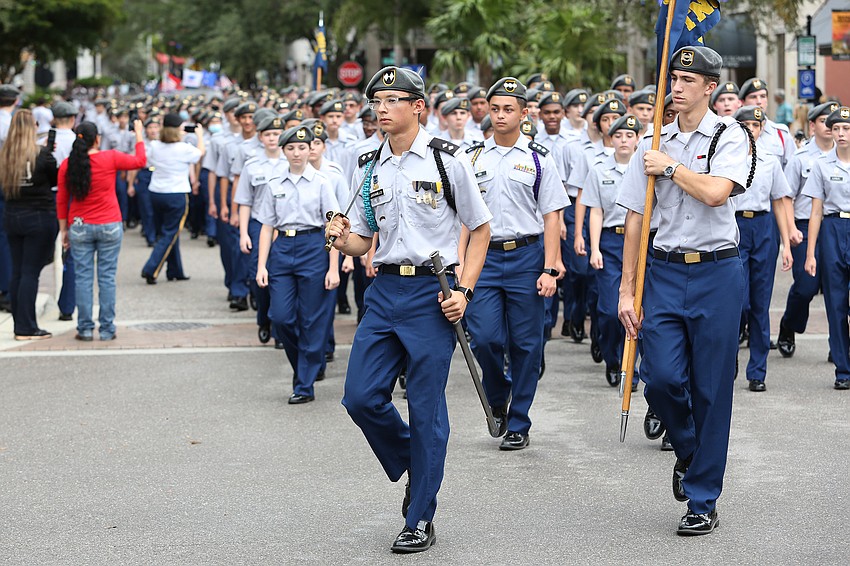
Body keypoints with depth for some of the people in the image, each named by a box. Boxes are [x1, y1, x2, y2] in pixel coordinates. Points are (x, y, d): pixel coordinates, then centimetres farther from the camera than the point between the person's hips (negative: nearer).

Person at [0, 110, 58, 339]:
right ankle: (27, 328, -3)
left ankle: (20, 326, 15)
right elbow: (56, 180, -1)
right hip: (40, 217, -5)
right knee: (30, 273, -3)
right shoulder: (42, 156, -13)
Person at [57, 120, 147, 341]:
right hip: (109, 227, -1)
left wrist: (63, 229, 11)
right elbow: (140, 161, 6)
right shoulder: (110, 158, -9)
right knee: (107, 277, 3)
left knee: (83, 278, 5)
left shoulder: (67, 165, -3)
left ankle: (85, 329, 5)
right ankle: (107, 329, 5)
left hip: (79, 227, 1)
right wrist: (139, 134, 18)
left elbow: (61, 200, 3)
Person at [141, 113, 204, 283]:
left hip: (156, 193, 6)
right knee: (169, 235, 0)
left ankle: (175, 271, 22)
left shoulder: (155, 146, 0)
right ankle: (150, 270, -12)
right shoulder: (184, 149, -12)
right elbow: (200, 153, 7)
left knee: (164, 233, 16)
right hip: (176, 194, -6)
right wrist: (200, 135, 24)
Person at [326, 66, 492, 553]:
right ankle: (416, 472, 26)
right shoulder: (369, 169, 9)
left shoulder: (447, 161, -5)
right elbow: (363, 241, 15)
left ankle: (421, 519, 10)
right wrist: (343, 240, -9)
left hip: (432, 292, -5)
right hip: (385, 289, 5)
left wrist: (463, 291, -9)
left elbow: (480, 228, 1)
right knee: (362, 396, -1)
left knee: (426, 407, -1)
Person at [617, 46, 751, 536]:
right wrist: (628, 289, 5)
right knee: (661, 378, -9)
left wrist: (670, 167, -7)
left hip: (718, 272, -3)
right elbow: (636, 219, 9)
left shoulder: (730, 136, -2)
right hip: (666, 270, 3)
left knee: (712, 389, 0)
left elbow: (715, 191, -21)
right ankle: (689, 452, 23)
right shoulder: (654, 145, 9)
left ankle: (703, 501, 10)